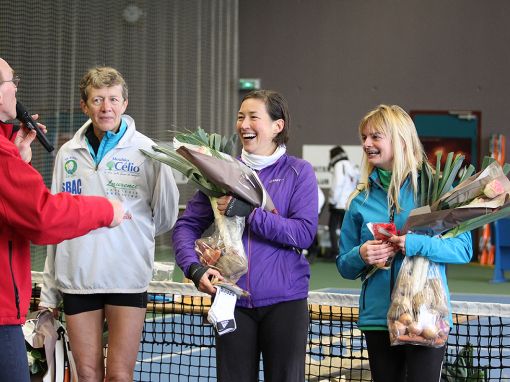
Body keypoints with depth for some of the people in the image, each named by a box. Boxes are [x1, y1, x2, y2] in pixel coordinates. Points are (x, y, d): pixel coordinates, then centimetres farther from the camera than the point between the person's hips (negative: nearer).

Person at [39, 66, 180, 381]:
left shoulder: (147, 151, -1)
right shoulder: (68, 154, 8)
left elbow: (165, 218, 6)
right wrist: (49, 292, 11)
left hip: (128, 279, -2)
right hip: (77, 279, 3)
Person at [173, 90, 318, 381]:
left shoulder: (298, 172, -1)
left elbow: (304, 233, -13)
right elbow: (187, 225, 5)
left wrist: (248, 212, -19)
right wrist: (194, 268, -14)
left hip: (284, 302, -3)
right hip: (233, 301, 3)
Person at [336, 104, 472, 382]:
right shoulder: (362, 198, 8)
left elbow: (463, 248, -6)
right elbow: (345, 265, 12)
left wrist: (418, 245, -21)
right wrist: (361, 256, -10)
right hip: (377, 317, 4)